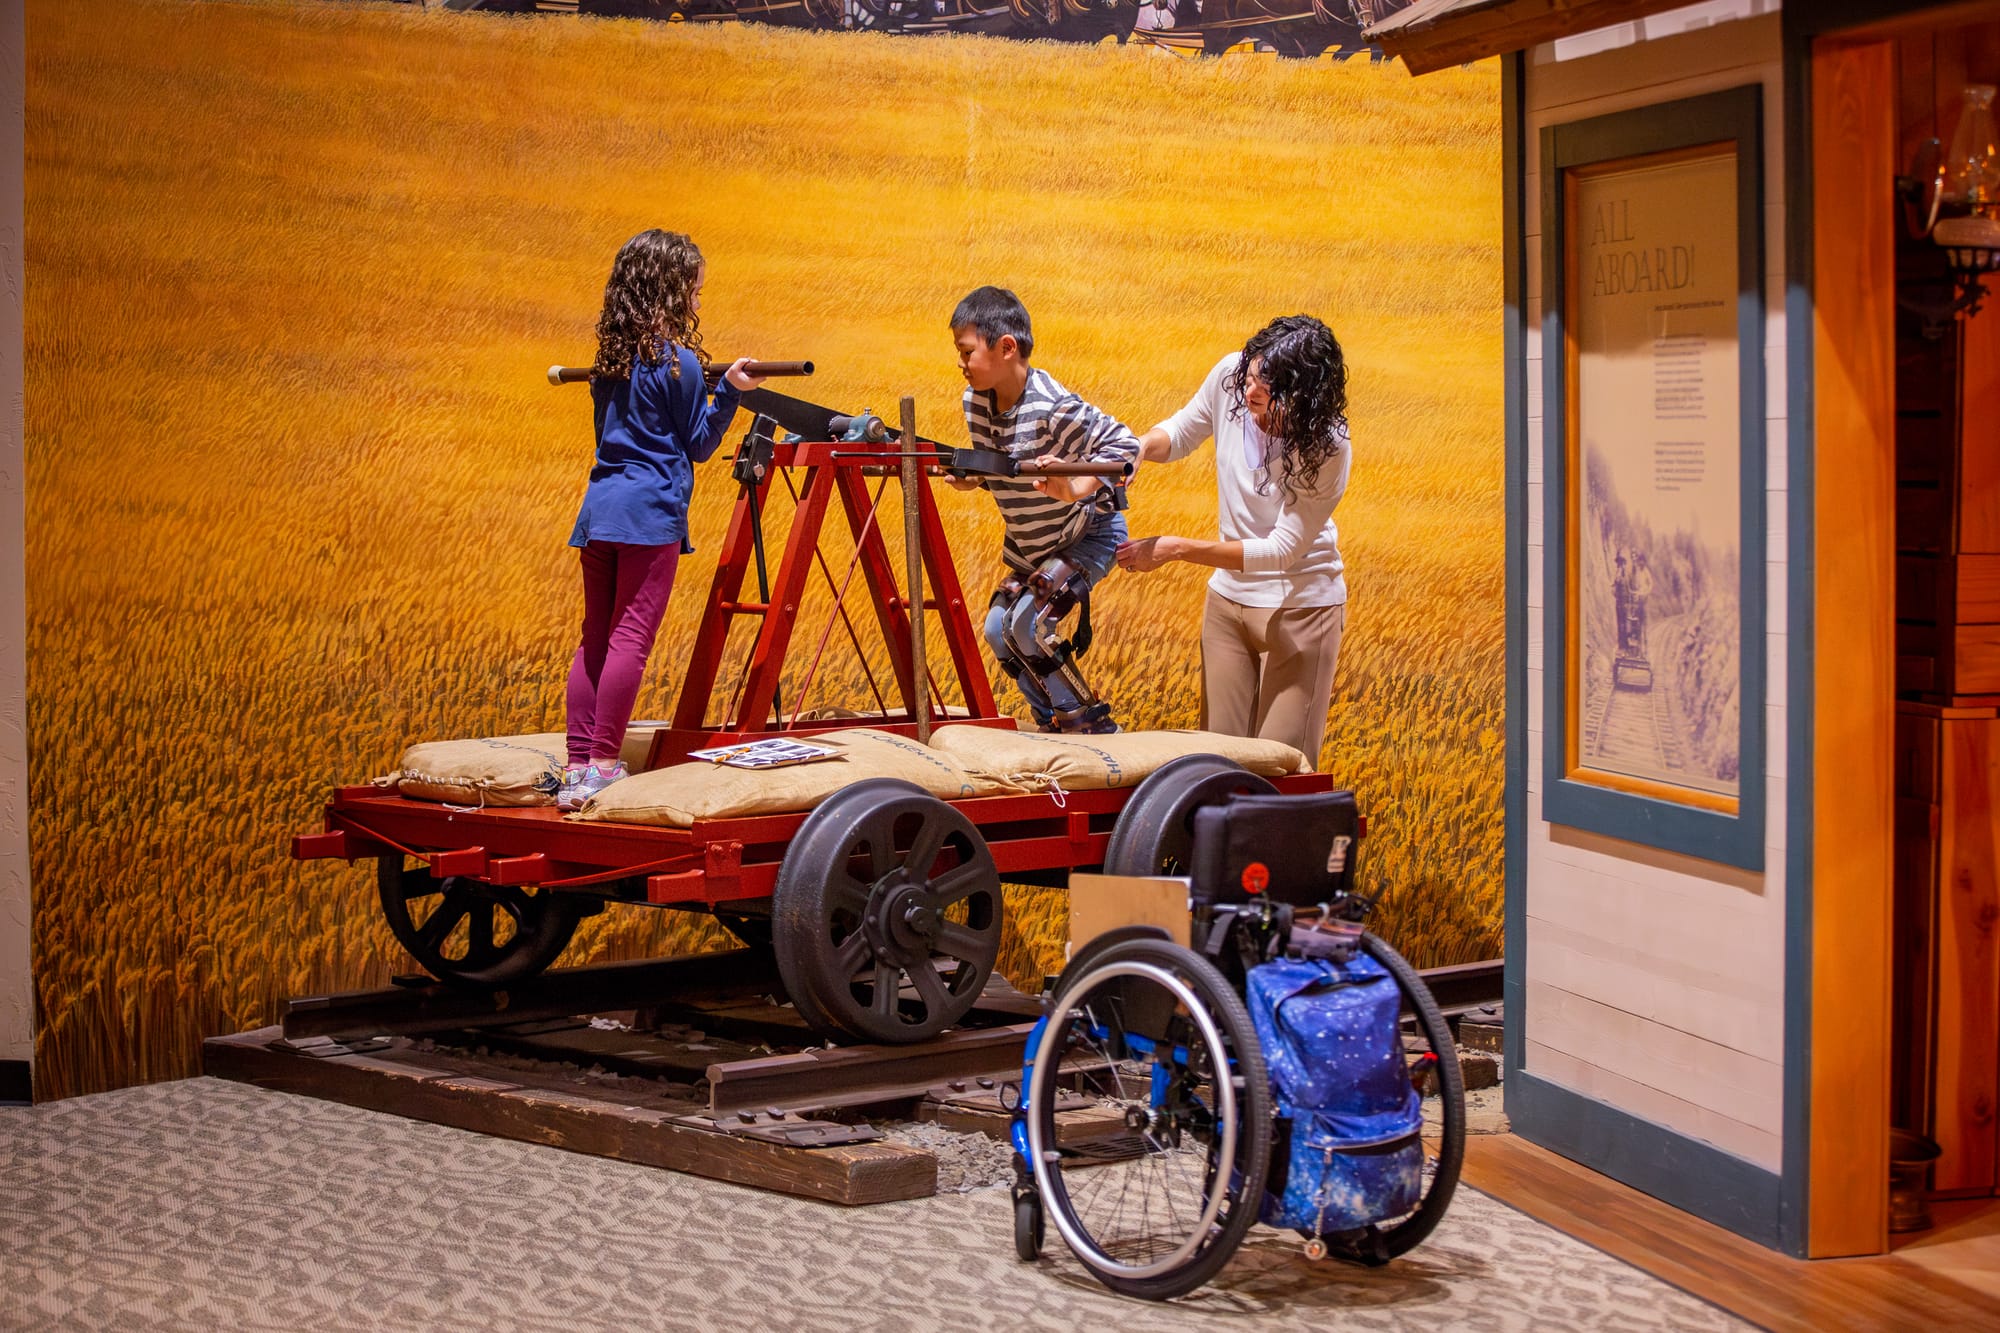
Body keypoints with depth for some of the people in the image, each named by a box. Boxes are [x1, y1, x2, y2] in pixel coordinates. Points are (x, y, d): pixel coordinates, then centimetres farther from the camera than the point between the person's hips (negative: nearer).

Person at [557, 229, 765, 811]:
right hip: (651, 509, -7)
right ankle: (603, 766, -10)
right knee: (631, 636, -7)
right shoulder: (678, 362, -6)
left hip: (600, 505, 7)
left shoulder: (609, 358, 14)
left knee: (595, 637, 9)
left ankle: (577, 768, 8)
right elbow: (697, 443, 1)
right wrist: (728, 391, -2)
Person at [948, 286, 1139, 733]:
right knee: (998, 630, 4)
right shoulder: (975, 401, -7)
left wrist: (1075, 489, -40)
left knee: (1028, 623, -21)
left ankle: (1096, 730, -8)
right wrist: (972, 480, -13)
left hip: (1090, 533, -9)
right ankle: (1057, 726, 18)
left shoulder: (1053, 408, -30)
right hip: (1030, 545, 9)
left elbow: (1124, 444, -29)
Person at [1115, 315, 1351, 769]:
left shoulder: (1326, 449, -26)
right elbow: (1180, 434, 6)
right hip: (1228, 596, 5)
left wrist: (1174, 549, -26)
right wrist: (1141, 447, -18)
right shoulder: (1231, 375, -13)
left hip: (1299, 607, -5)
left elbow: (1283, 549, -24)